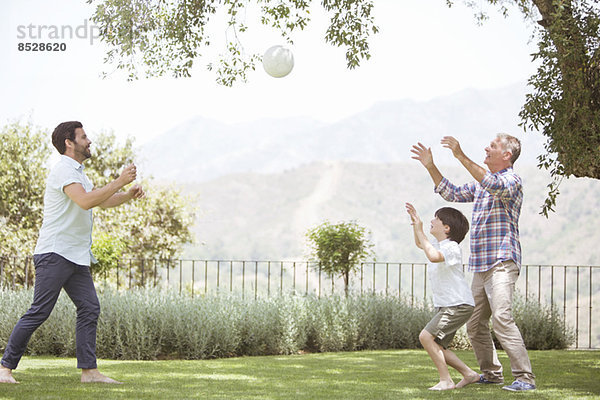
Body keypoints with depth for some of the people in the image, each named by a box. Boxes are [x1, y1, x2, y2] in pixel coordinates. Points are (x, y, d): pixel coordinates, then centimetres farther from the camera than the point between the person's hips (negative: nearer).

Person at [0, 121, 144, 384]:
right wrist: (120, 181, -22)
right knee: (39, 312, -9)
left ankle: (89, 370, -1)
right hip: (54, 254, -10)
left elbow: (103, 201, 30)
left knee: (89, 308, 0)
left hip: (77, 257, 10)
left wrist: (128, 195, 11)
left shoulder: (77, 174, 21)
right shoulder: (63, 170, -12)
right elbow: (86, 202, -27)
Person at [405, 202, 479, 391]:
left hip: (459, 305, -10)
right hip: (445, 306, 10)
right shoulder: (439, 245, 14)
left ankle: (446, 380, -15)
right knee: (436, 347, 9)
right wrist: (415, 221, 19)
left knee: (426, 336, -19)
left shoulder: (451, 247, -16)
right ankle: (468, 374, 18)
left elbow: (433, 256, -37)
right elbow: (420, 244, 34)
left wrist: (420, 231, -27)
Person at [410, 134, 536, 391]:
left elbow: (495, 187, -28)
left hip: (501, 262, -9)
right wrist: (430, 167, 19)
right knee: (474, 324, 10)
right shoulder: (482, 182, 21)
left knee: (501, 318, -21)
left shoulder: (511, 180, -6)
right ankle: (491, 373, 22)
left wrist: (462, 157, -33)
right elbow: (452, 193, 29)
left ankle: (524, 378, -21)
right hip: (480, 266, 9)